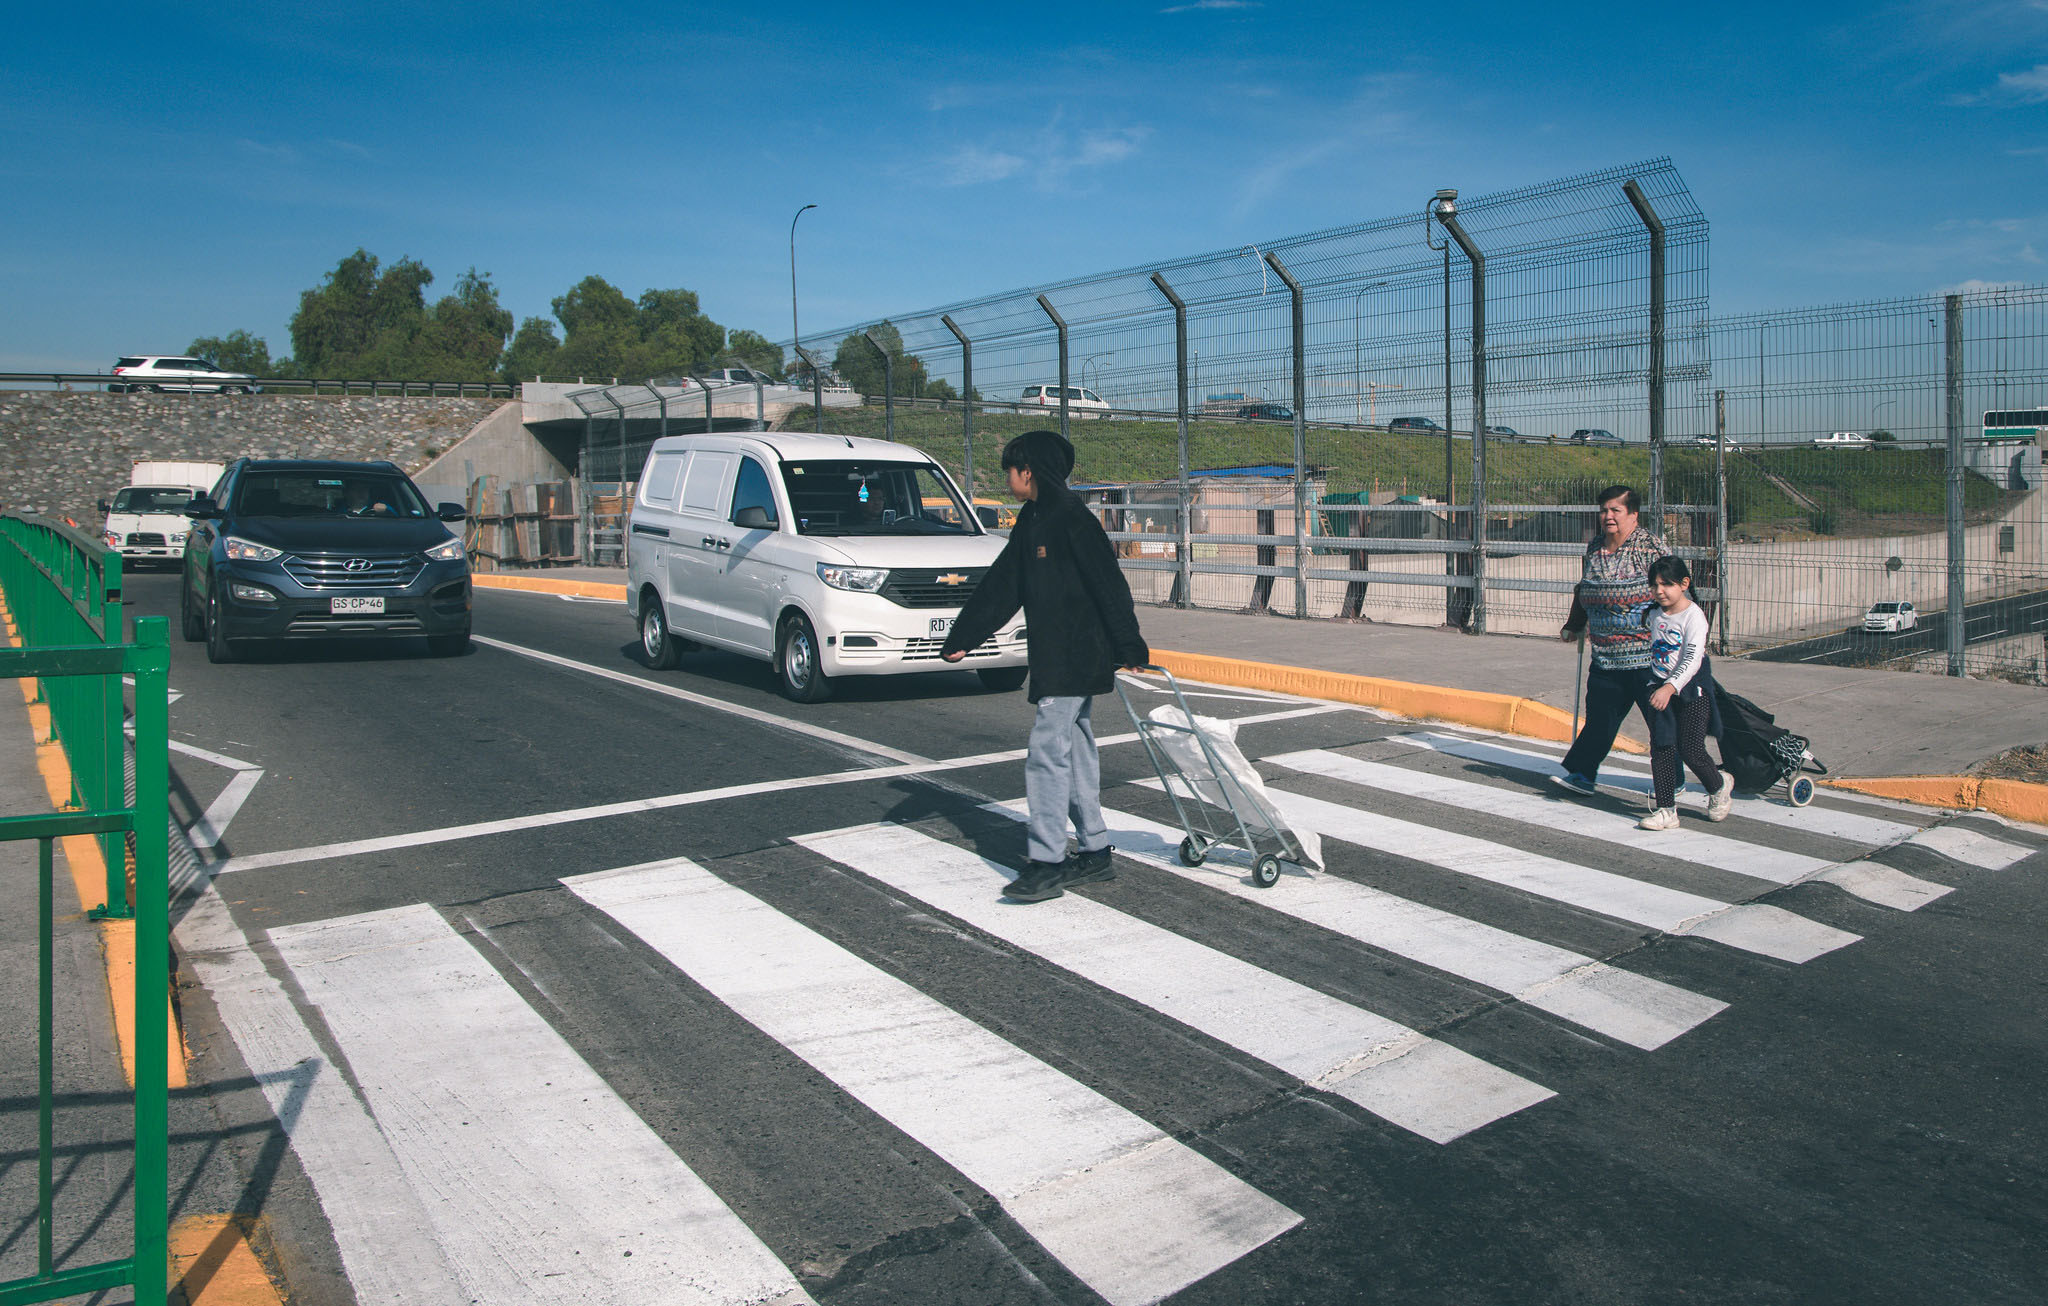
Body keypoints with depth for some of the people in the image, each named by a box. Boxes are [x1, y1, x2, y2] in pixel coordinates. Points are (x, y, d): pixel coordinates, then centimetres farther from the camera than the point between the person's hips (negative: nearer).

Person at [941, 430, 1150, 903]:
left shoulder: (1071, 517, -13)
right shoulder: (1032, 521, 15)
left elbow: (1108, 584, -16)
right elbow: (1001, 588, 19)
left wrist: (1130, 646, -17)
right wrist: (960, 639, 19)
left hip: (1075, 659, -9)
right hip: (1053, 659, 9)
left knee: (1047, 750, -9)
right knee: (1075, 750, 12)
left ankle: (1047, 863, -5)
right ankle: (1095, 851, 20)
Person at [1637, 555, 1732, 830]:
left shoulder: (1693, 616, -15)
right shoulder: (1655, 615, 6)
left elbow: (1692, 659, -24)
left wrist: (1670, 687, -34)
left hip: (1692, 690, -6)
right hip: (1662, 690, 6)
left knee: (1691, 750, -4)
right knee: (1661, 749, 1)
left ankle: (1719, 787, 27)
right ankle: (1666, 810, 7)